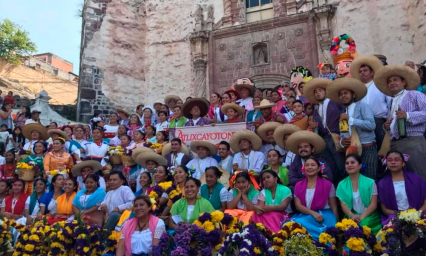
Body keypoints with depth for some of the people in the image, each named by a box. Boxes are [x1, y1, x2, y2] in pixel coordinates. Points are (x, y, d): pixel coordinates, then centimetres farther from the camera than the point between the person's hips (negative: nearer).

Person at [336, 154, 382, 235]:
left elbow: (373, 204, -2)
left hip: (369, 216, -1)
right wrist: (352, 215, -19)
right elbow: (343, 205, 2)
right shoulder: (342, 185, 8)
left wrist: (362, 217, -16)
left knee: (363, 225, -32)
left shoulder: (370, 182, 4)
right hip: (351, 217, 1)